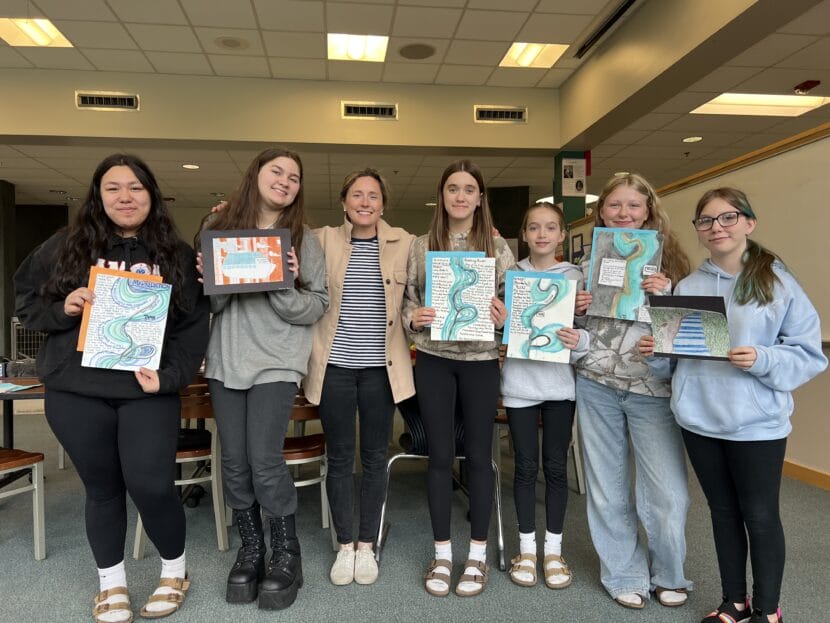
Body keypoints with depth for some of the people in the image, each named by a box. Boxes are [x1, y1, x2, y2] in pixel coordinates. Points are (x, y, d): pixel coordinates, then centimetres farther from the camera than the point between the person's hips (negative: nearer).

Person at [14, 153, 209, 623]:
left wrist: (170, 377, -11)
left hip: (147, 391, -1)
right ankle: (112, 585, 31)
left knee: (151, 486, -6)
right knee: (102, 488, 11)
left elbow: (194, 327, 2)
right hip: (76, 391, 2)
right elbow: (26, 304, 12)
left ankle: (175, 570, 22)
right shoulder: (66, 246, 6)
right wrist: (62, 308, -10)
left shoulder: (177, 255, 4)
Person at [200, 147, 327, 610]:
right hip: (226, 359, 3)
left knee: (265, 459, -7)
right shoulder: (220, 228, 6)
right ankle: (251, 548, 27)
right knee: (235, 461, 8)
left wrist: (285, 290, -20)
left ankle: (287, 555, 13)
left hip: (278, 361, -3)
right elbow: (206, 301, 6)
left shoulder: (304, 238, 1)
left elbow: (318, 306, -3)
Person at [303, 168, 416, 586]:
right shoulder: (323, 239, 1)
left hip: (381, 367, 0)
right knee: (339, 458, 10)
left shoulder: (404, 243, 2)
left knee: (374, 458, 11)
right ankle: (344, 546, 27)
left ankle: (366, 546, 28)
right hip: (334, 365, 0)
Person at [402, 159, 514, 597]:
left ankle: (477, 555, 23)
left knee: (478, 455, 7)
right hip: (433, 359, 1)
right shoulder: (421, 246, 5)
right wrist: (414, 316, -15)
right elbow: (407, 299, 6)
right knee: (440, 455, 7)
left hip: (480, 360, 0)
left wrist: (505, 318, -16)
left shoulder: (497, 246, 4)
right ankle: (442, 554, 22)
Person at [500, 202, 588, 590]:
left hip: (560, 383, 0)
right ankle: (527, 549, 23)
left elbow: (586, 329, 0)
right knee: (526, 466, 8)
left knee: (556, 466, 9)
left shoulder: (575, 277, 3)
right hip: (520, 382, 0)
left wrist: (579, 341, -22)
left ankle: (553, 550, 24)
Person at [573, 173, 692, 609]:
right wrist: (575, 308, -6)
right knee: (608, 490, 10)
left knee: (668, 494, -1)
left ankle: (667, 575, 27)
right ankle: (626, 575, 30)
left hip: (652, 389, -1)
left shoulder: (667, 259, 3)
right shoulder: (588, 263, 7)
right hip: (596, 385, 2)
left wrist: (664, 296, -15)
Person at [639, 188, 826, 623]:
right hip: (699, 420, 4)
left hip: (758, 423, -3)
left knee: (760, 516, 10)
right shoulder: (688, 287, 6)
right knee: (723, 512, 17)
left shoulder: (778, 282, -5)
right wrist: (655, 351, -9)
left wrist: (763, 360, -23)